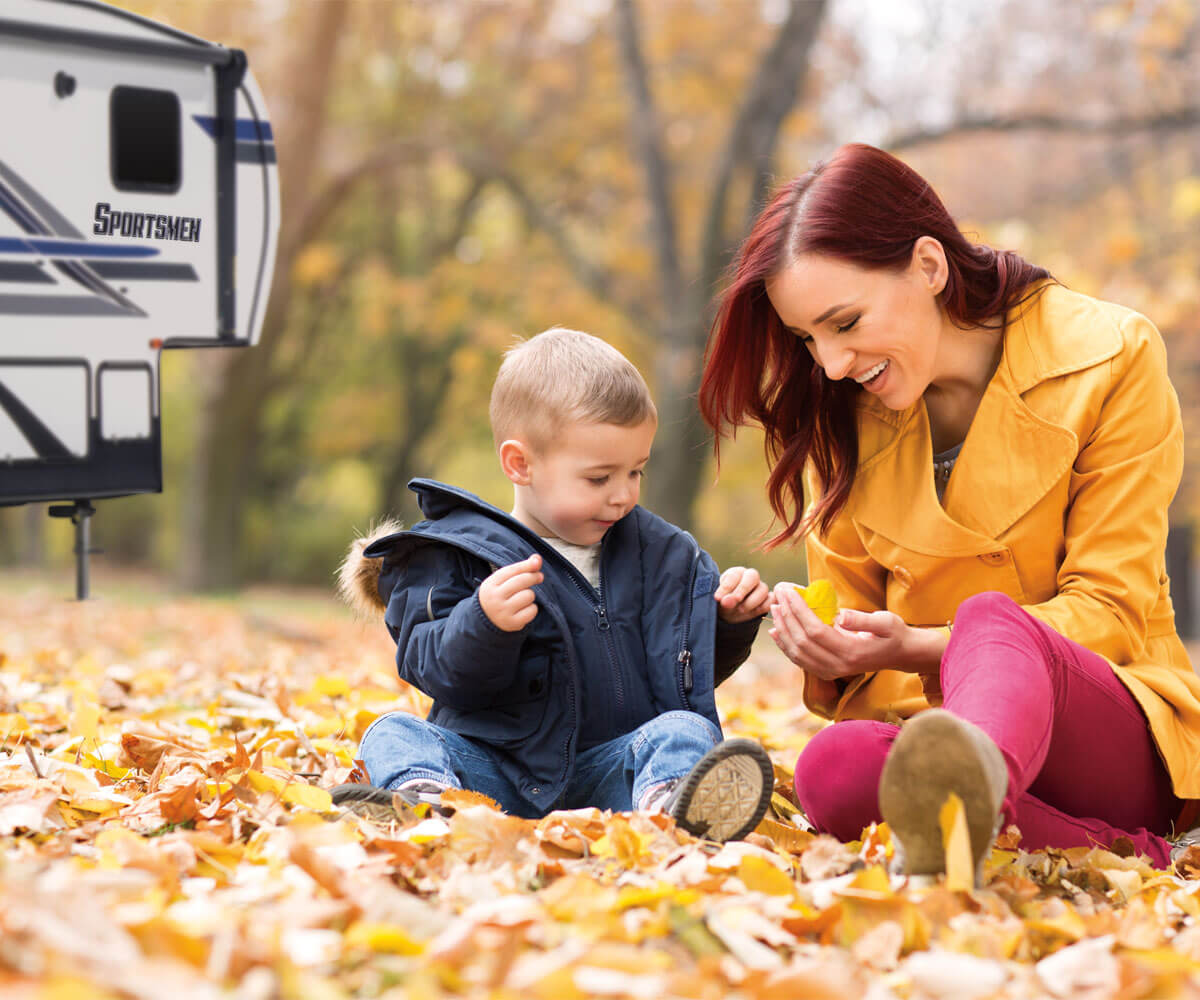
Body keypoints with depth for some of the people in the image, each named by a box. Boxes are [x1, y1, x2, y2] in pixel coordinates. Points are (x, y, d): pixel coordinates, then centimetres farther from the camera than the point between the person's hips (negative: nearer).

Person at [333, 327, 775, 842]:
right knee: (394, 732, -22)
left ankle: (666, 798, -59)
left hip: (613, 766, 2)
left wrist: (731, 620, 0)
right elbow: (439, 673, -10)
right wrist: (484, 624, -30)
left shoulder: (655, 550, 14)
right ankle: (425, 792, -56)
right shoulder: (462, 553, 0)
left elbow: (698, 665, 21)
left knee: (685, 728, -26)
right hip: (493, 764, -2)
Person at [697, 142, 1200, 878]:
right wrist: (828, 647, -11)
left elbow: (1109, 611, -6)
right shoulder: (843, 410, 10)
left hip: (1115, 732, -3)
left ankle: (955, 812, -66)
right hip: (922, 725, 3)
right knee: (834, 766, -33)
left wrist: (918, 648, -20)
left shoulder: (1110, 358, -3)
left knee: (990, 619, -38)